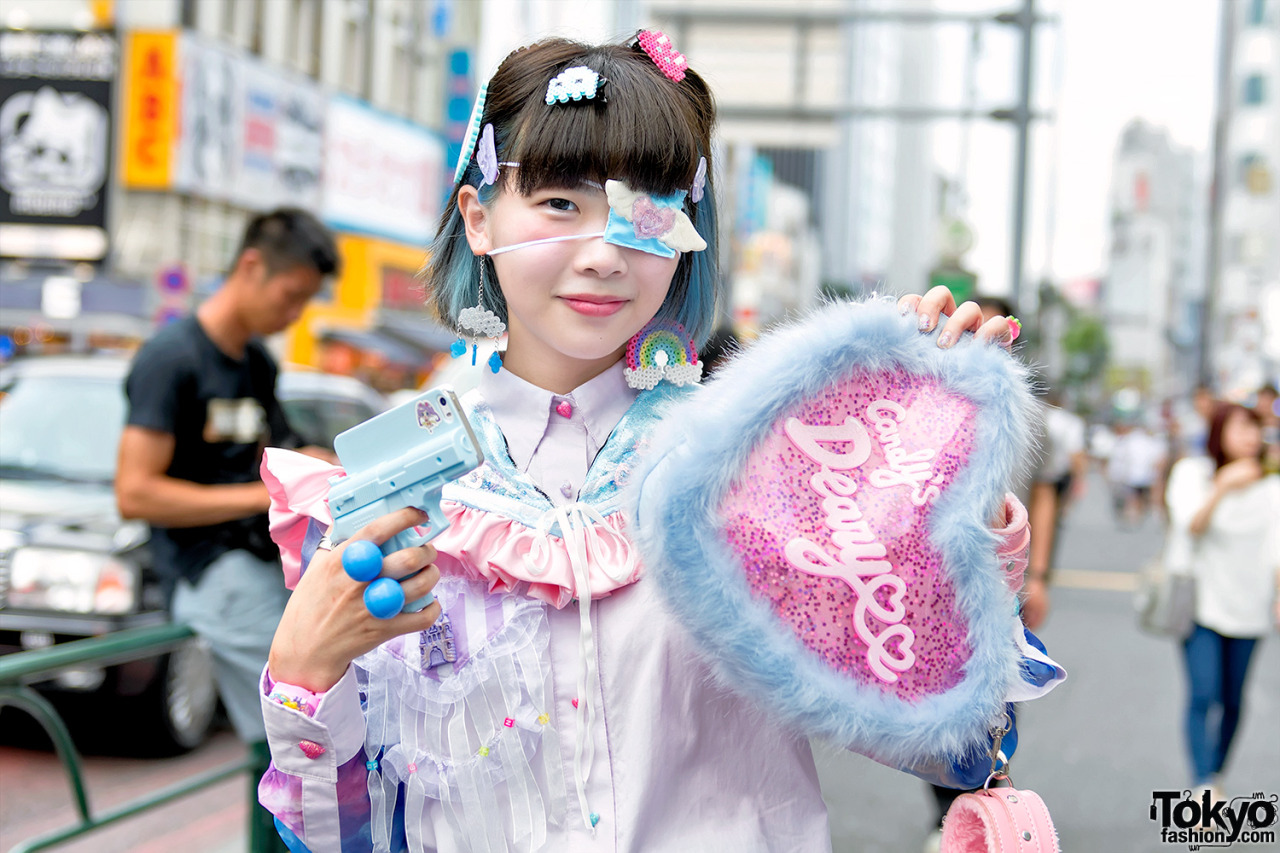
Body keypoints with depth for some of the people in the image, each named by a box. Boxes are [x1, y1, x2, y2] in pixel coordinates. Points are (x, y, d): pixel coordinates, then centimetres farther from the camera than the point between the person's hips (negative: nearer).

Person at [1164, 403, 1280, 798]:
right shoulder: (1192, 472, -4)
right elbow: (1191, 526, -19)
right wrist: (1223, 487, -32)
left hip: (1248, 605, 3)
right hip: (1199, 600, -3)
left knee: (1233, 699, 6)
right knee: (1203, 694, -14)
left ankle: (1215, 777, 23)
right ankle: (1204, 788, -18)